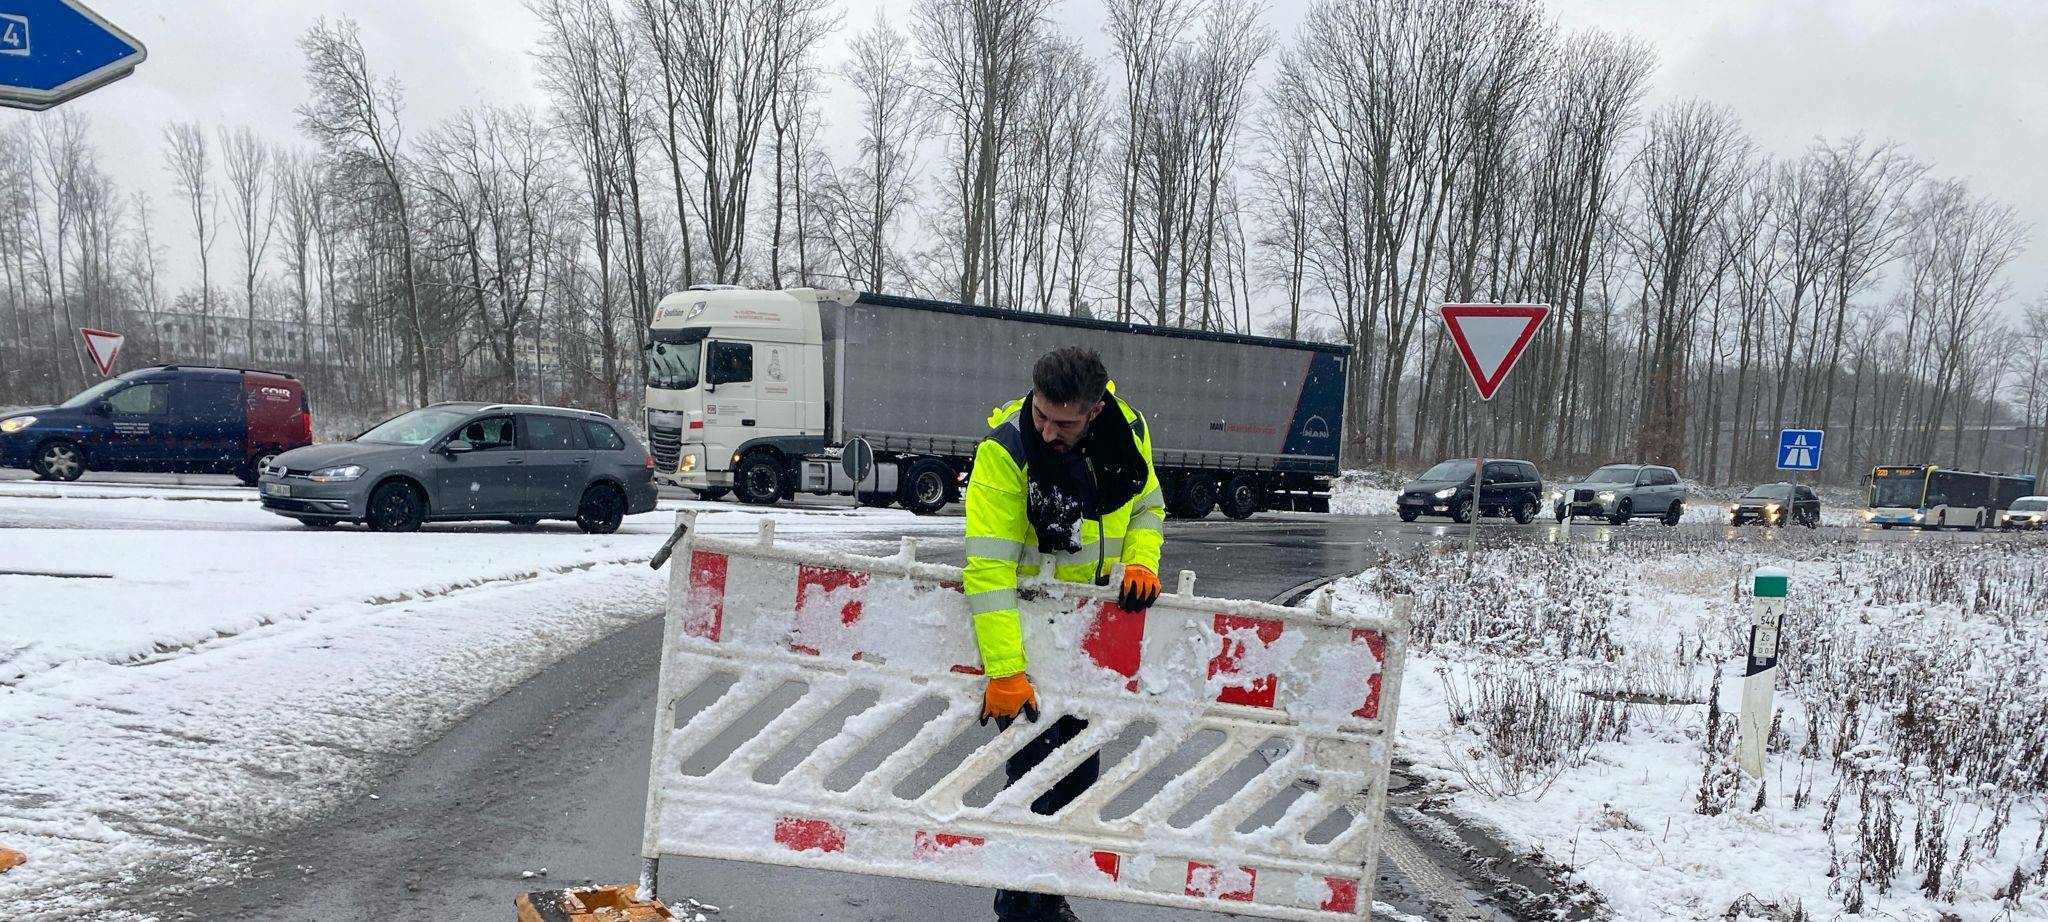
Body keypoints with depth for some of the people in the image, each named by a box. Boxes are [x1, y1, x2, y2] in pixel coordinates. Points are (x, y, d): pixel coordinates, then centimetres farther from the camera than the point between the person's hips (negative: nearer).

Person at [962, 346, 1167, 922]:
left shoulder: (1127, 430, -11)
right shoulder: (1007, 450, -26)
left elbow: (1146, 506, 8)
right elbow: (988, 567, -30)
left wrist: (1140, 560, -12)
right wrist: (1004, 670, -34)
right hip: (1025, 625, -5)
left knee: (1079, 766, 15)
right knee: (1034, 769, -9)